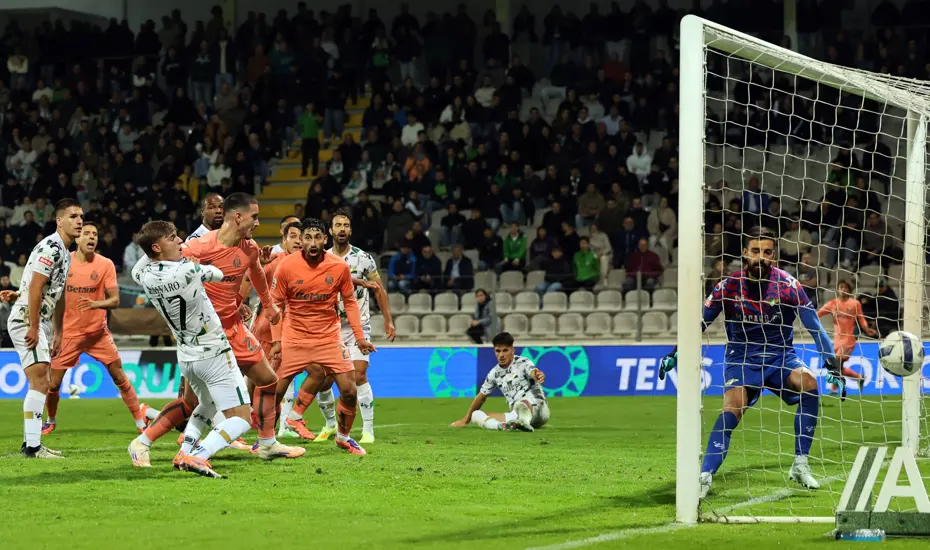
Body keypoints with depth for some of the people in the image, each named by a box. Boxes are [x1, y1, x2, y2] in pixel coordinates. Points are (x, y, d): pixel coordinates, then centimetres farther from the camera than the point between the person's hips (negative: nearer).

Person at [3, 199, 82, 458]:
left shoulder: (66, 253, 16)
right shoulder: (51, 247, -15)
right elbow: (35, 288, -20)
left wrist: (57, 333, 22)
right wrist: (33, 327, -22)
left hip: (39, 322, 10)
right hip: (26, 320, -10)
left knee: (40, 384, 14)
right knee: (40, 383, -14)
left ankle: (30, 444, 20)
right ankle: (33, 447, -14)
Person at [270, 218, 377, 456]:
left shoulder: (340, 267, -7)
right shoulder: (287, 266, -11)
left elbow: (350, 301, 5)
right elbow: (275, 304, -2)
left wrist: (359, 337, 1)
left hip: (329, 338, 1)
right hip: (294, 338, -1)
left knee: (349, 391, -4)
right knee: (274, 391, -3)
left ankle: (343, 437, 19)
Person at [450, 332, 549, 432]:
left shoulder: (523, 363, -6)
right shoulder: (495, 373, 10)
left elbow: (533, 373, -29)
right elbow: (481, 397, 22)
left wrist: (538, 376, -55)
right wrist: (465, 420, 28)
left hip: (538, 409, -6)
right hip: (516, 415, 6)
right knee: (476, 414, -10)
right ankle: (501, 425, -45)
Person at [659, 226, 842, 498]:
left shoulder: (788, 285, -10)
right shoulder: (729, 286, -9)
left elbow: (814, 326, -9)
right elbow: (701, 322, 2)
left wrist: (832, 364, -17)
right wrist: (675, 354, -5)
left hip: (780, 357, 1)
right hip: (742, 358, -1)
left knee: (808, 382, -28)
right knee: (732, 408, -27)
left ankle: (800, 466, -17)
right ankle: (705, 476, -27)